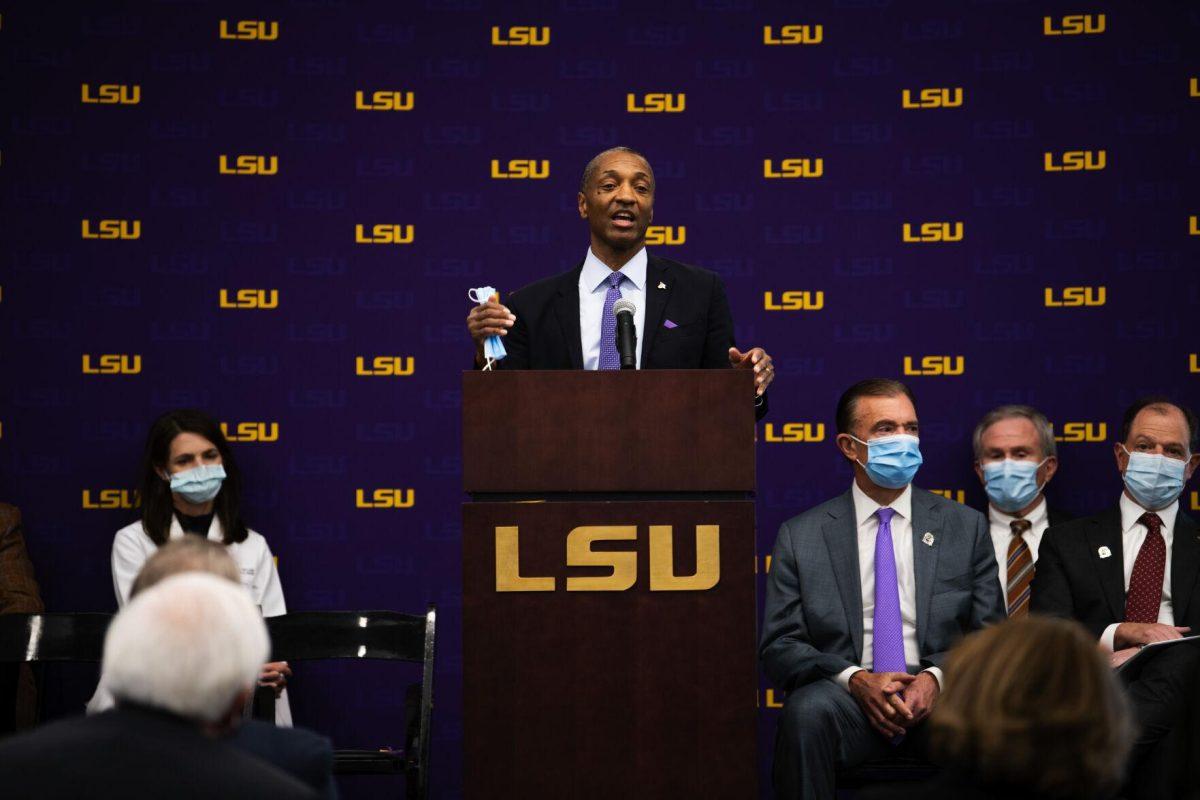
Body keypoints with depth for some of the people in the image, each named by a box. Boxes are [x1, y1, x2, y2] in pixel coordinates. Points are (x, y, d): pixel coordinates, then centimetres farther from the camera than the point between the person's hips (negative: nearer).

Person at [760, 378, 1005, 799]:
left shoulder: (966, 527, 13)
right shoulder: (800, 537, 10)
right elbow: (778, 645, 5)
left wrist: (938, 678, -11)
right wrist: (854, 679, -13)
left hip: (939, 697, 1)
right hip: (848, 700, 0)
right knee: (806, 711, -35)